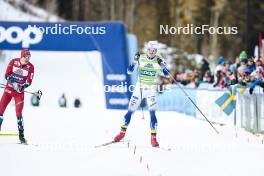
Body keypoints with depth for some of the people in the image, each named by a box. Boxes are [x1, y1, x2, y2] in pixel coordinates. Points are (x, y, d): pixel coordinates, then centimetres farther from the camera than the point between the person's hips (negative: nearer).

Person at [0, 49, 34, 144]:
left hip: (19, 91, -1)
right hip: (9, 88, 1)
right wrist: (13, 82, -24)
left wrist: (23, 86, -27)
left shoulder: (30, 67, -6)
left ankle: (21, 135, -3)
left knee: (19, 112, -9)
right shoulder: (13, 62, -5)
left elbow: (29, 81, -7)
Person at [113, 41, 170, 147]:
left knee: (152, 113, -15)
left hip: (151, 90, -1)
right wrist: (135, 61, -21)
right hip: (139, 88, 1)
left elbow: (167, 74, -8)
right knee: (130, 111, 4)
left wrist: (162, 65, -25)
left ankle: (153, 138, -12)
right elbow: (129, 71, -6)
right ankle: (123, 132, 22)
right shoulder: (141, 58, -4)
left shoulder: (158, 60, -4)